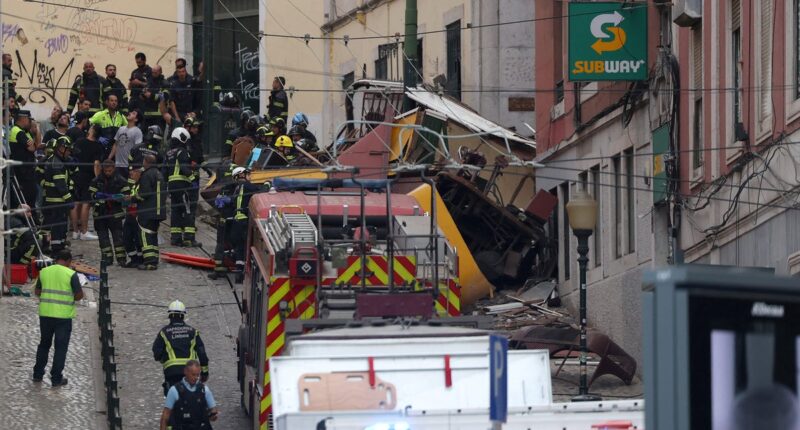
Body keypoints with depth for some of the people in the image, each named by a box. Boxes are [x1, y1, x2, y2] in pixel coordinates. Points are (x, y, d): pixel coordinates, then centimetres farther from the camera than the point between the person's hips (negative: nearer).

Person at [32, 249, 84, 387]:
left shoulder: (44, 272, 3)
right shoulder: (71, 274, -10)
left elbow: (37, 292, 10)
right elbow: (79, 295, -10)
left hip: (45, 314, 4)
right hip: (63, 316, -4)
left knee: (44, 344, 19)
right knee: (61, 347, 5)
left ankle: (38, 374, 23)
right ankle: (56, 378, 5)